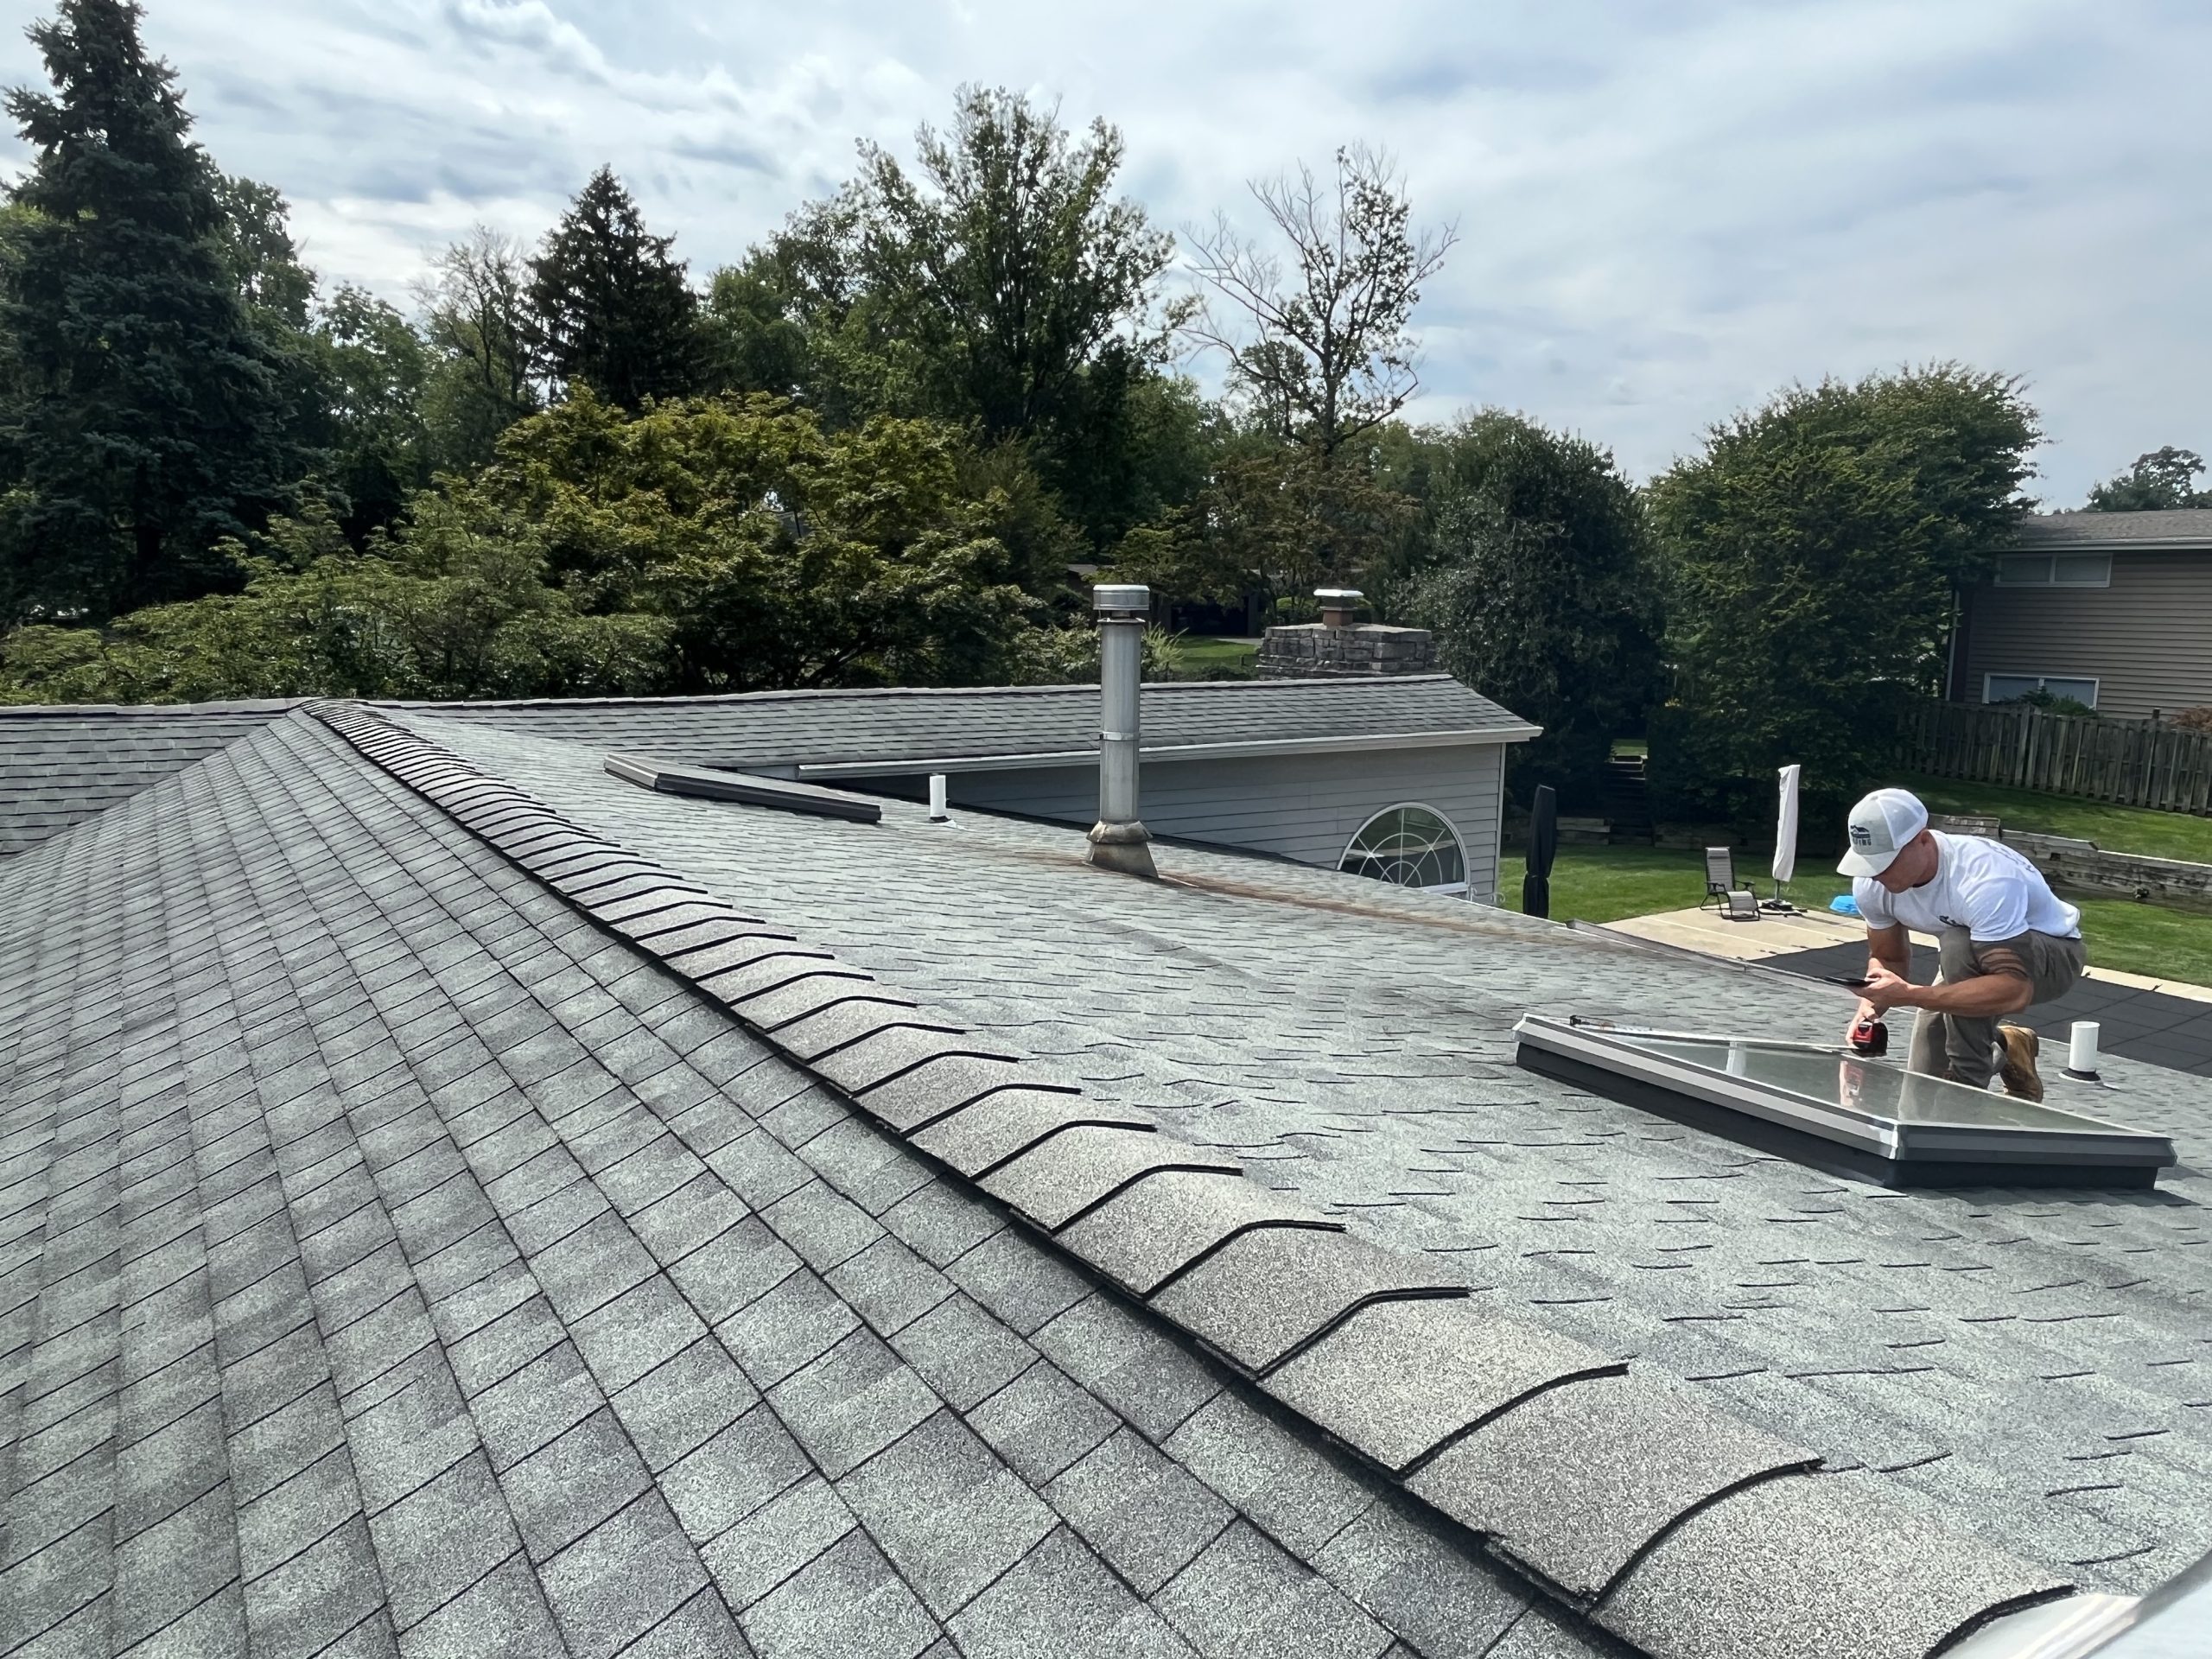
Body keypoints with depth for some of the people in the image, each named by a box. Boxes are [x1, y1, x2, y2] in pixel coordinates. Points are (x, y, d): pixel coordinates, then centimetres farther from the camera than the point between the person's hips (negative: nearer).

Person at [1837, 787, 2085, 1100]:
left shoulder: (1986, 880, -40)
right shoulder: (1871, 884, -20)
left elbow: (2015, 989, -45)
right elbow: (1888, 958, -4)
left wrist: (1909, 995, -50)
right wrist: (1869, 1006, -25)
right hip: (1969, 961, 6)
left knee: (1958, 946, -40)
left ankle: (1968, 1083, -22)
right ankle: (2007, 1050, 33)